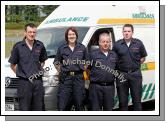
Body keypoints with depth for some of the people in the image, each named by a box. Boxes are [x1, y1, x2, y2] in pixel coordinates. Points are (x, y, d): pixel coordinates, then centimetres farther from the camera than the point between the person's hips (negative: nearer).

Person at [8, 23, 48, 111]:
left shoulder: (40, 46, 6)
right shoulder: (18, 46, -2)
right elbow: (12, 65, 5)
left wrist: (39, 71, 9)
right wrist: (20, 74, -2)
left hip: (38, 82, 3)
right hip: (24, 83, -3)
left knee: (38, 108, 9)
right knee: (24, 109, 0)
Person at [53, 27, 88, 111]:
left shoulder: (82, 48, 8)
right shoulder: (62, 48, 7)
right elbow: (56, 62, 14)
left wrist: (83, 70, 8)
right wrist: (61, 71, 6)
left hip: (78, 78, 1)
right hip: (65, 78, -1)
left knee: (79, 103, 5)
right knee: (62, 105, -4)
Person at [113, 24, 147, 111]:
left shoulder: (138, 43, 2)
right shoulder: (117, 45, 0)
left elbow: (143, 57, 13)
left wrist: (136, 65, 5)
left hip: (135, 74, 0)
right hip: (121, 74, 0)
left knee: (137, 99, 5)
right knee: (123, 100, 7)